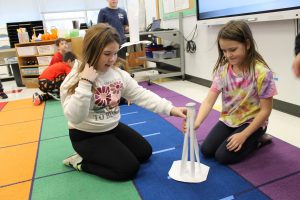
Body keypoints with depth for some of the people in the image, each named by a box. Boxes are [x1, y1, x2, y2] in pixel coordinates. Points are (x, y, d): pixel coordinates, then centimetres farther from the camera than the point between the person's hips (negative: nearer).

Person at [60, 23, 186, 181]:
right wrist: (85, 83, -37)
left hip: (114, 128, 7)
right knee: (128, 168, -15)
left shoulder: (119, 75, -4)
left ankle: (94, 156, 20)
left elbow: (142, 95, -7)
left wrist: (170, 109, -18)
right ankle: (81, 162, 4)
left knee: (145, 152, 12)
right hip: (87, 136, -7)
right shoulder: (73, 80, -21)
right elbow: (74, 117, -30)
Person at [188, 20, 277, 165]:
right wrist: (196, 122, -33)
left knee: (223, 156, -14)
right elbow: (209, 100, -16)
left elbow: (265, 110, -16)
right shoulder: (222, 69, -10)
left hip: (251, 122, -5)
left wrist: (243, 135, -20)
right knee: (206, 150, -4)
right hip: (228, 119, 5)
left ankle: (258, 139, 10)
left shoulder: (262, 72, -22)